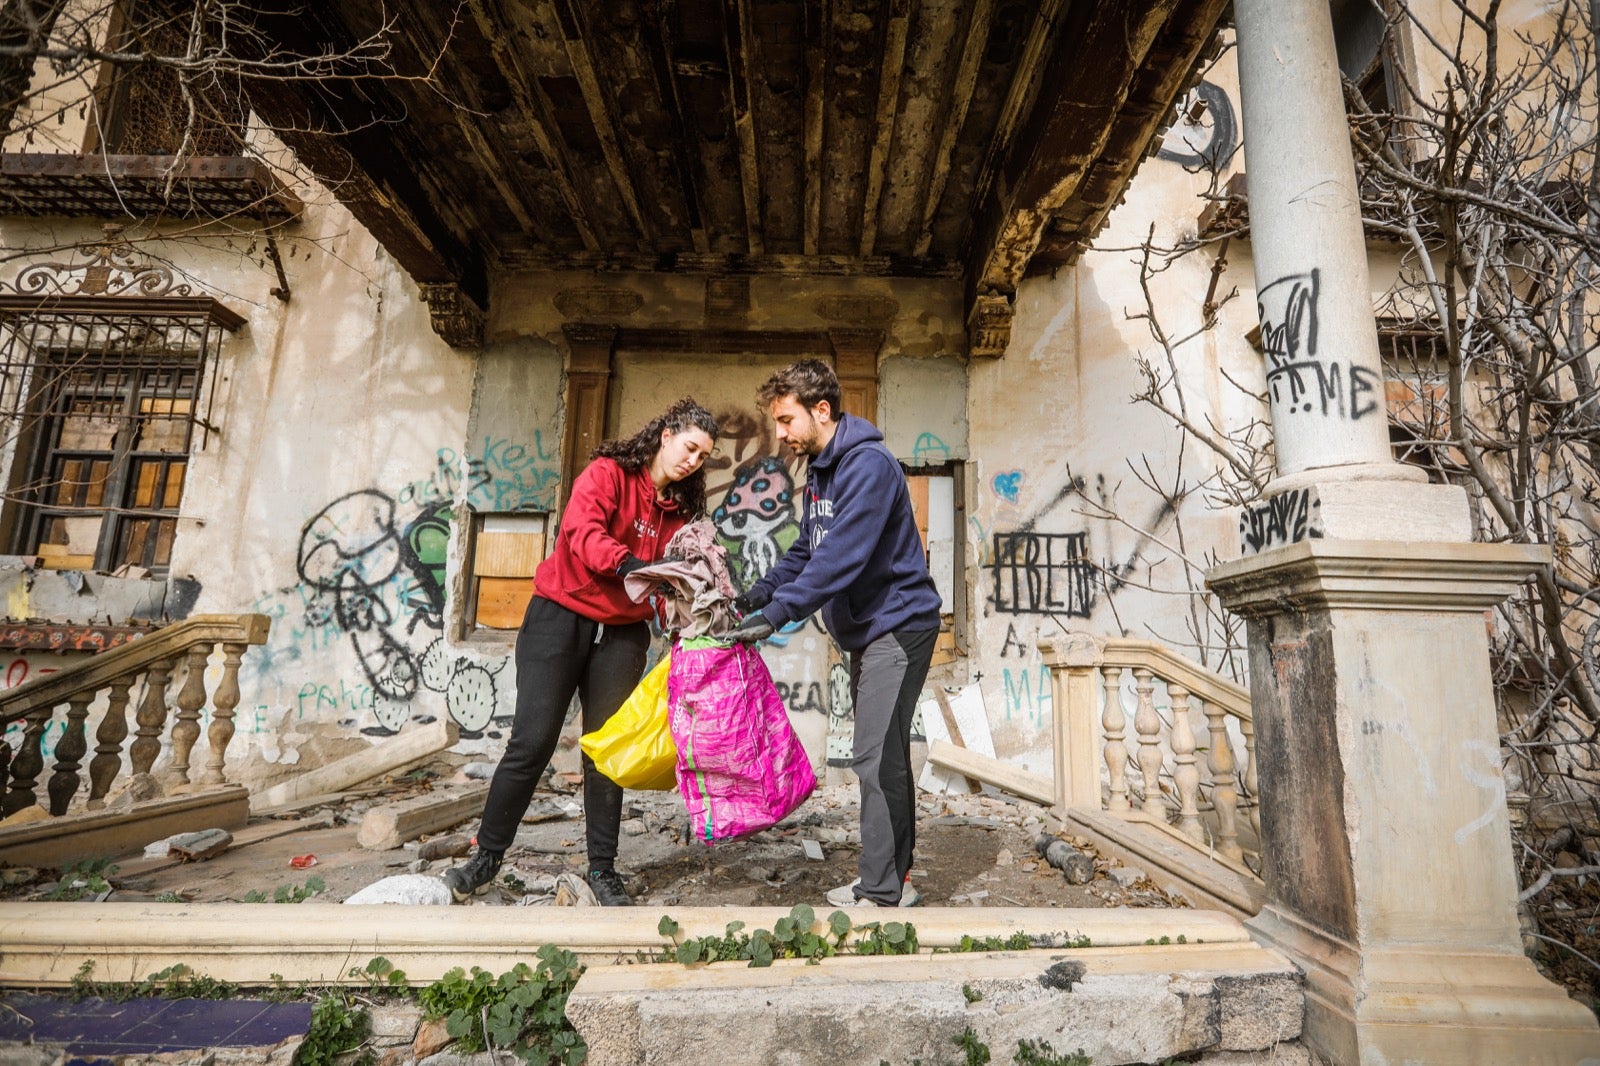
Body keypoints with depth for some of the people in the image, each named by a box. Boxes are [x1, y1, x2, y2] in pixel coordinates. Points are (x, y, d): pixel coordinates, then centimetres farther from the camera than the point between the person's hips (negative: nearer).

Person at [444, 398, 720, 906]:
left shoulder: (679, 510, 8)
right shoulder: (607, 473, -7)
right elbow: (582, 529, -24)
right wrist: (628, 564, -40)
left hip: (621, 635, 4)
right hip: (560, 617, -4)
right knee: (532, 741, -1)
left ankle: (602, 869, 19)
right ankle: (487, 855, 19)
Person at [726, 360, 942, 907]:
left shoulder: (868, 465, -19)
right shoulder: (819, 472, 13)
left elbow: (841, 556, -28)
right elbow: (806, 549, 14)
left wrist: (776, 614, -30)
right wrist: (759, 592, 0)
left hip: (897, 623, -10)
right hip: (868, 630, 10)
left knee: (877, 758, -8)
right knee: (885, 755, 15)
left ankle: (882, 892, 4)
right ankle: (894, 874, 27)